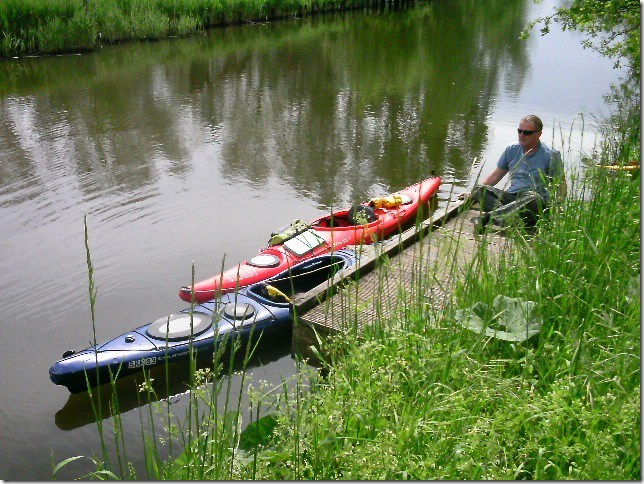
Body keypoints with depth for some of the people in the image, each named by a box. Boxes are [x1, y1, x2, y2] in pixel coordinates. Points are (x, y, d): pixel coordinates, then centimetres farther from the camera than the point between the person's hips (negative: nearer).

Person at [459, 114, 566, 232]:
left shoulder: (550, 155, 2)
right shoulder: (512, 150, 15)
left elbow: (561, 187, 1)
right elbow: (494, 176, 21)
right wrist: (472, 193, 11)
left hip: (537, 203, -4)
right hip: (511, 197, 4)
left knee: (532, 198, -42)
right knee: (479, 190, -22)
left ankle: (487, 217, -53)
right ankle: (509, 217, -46)